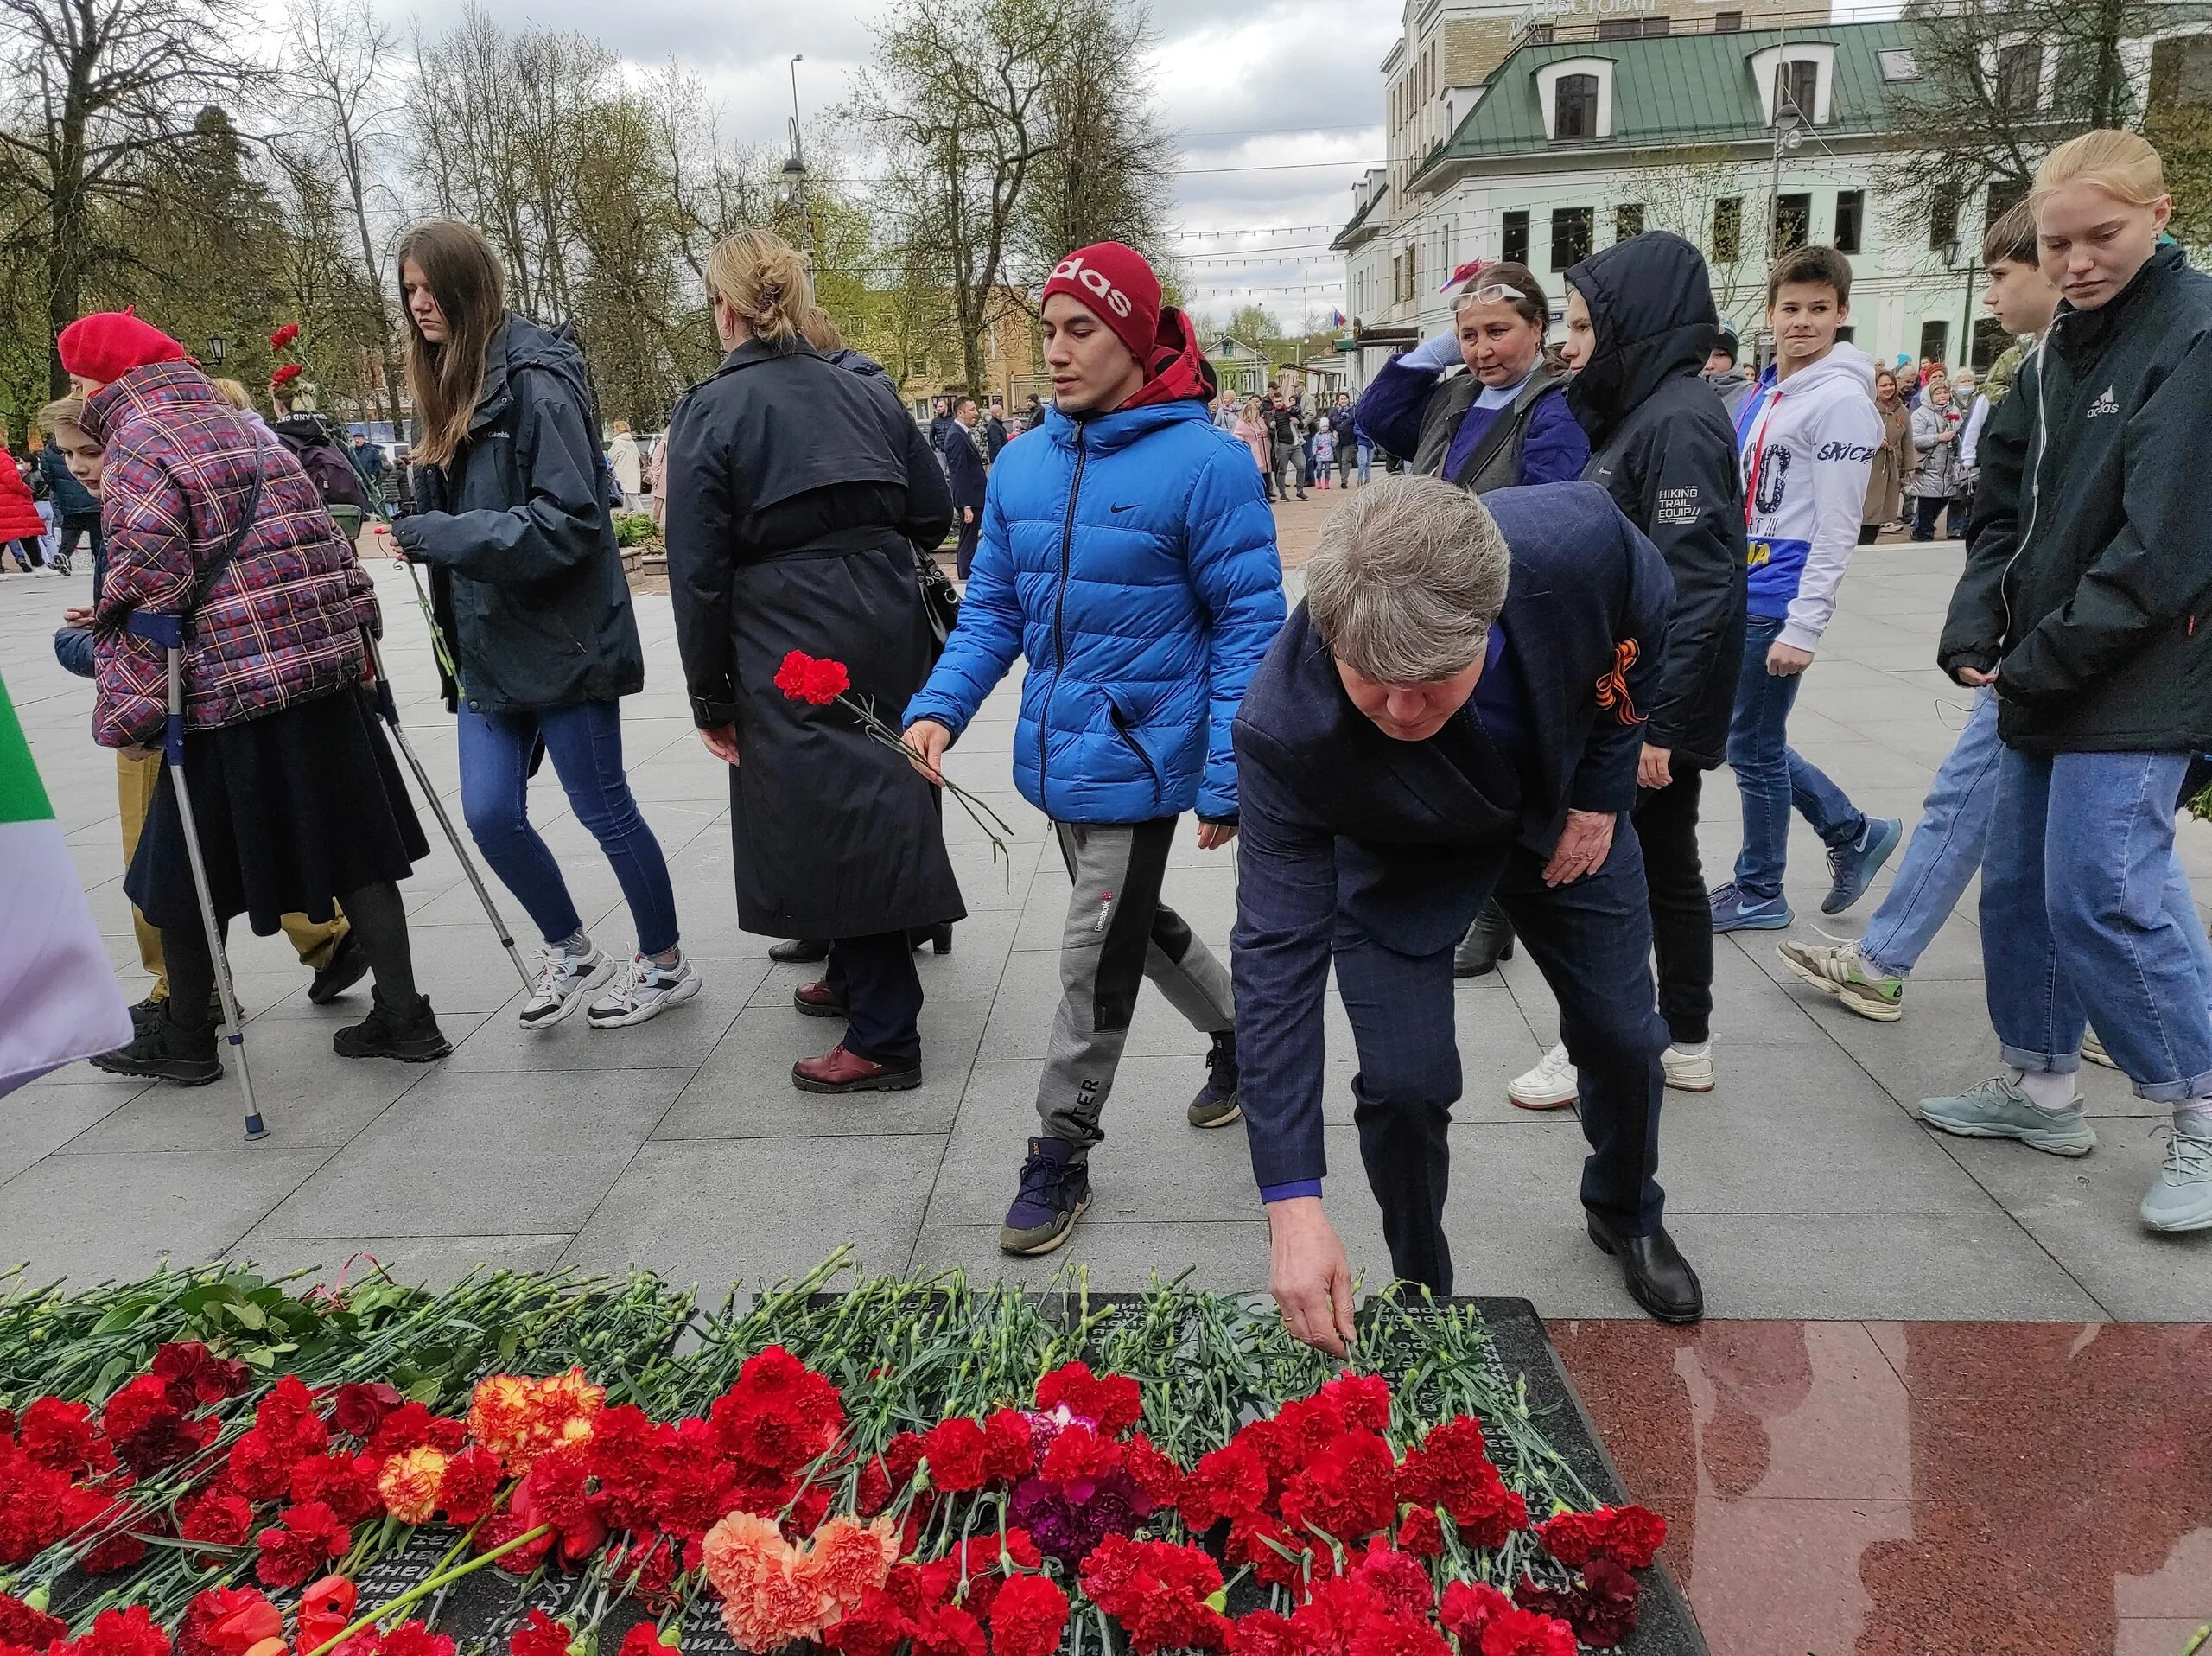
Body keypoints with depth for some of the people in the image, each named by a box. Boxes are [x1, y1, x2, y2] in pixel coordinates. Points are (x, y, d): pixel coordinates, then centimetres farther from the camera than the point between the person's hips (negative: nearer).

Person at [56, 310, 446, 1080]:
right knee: (352, 849, 10)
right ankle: (404, 1016, 11)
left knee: (187, 870, 9)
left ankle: (184, 1039, 23)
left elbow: (144, 589, -17)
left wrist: (124, 714, -13)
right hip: (326, 670, 7)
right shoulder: (240, 428, 17)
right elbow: (325, 546, 18)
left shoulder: (136, 446, -7)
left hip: (228, 692, -7)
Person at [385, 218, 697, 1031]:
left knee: (602, 807, 3)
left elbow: (568, 518, -21)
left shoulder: (536, 379, -14)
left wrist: (438, 535, -22)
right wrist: (411, 528, 4)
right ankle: (571, 951, 27)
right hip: (489, 644, 8)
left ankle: (665, 964, 22)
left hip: (561, 637, -8)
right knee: (490, 813, 5)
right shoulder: (447, 386, 13)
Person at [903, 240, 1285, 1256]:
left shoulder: (1203, 463, -14)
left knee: (1096, 959, 0)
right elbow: (994, 608, 8)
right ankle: (1237, 1032, 47)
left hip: (1137, 755, -6)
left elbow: (1249, 622, -12)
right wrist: (940, 707, -7)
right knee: (1134, 920, 22)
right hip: (1056, 753, 7)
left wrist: (1227, 775, -16)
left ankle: (1061, 1155, 18)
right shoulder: (1024, 466, 4)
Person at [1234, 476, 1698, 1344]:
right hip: (1396, 861, -2)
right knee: (1404, 1084, -10)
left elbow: (1646, 621, -12)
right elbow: (1278, 952, -36)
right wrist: (1292, 1200, -39)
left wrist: (1604, 789, -10)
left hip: (1561, 811, 3)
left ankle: (1627, 1215, 46)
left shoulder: (1579, 541, -38)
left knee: (1623, 1038, 13)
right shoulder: (1282, 728, -41)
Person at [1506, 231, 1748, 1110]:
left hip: (1650, 710, -9)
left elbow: (1695, 585, -24)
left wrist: (1658, 722, -25)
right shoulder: (1638, 413, 13)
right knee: (1664, 867, 15)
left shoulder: (1679, 421, -17)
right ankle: (1685, 1043, 27)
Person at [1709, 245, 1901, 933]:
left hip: (1776, 603, -8)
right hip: (1737, 595, 8)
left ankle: (1759, 892, 18)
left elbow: (1836, 531, -16)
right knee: (1749, 742, 16)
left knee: (1753, 748, 2)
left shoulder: (1840, 400, -12)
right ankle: (1853, 831, 31)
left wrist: (1802, 629, -19)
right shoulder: (1763, 392, 12)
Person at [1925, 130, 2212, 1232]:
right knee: (2019, 885, 12)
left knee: (2102, 895, -12)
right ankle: (2038, 1088, 28)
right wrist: (1976, 630, -3)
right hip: (2044, 683, 8)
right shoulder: (2056, 354, 13)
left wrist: (2043, 658, -15)